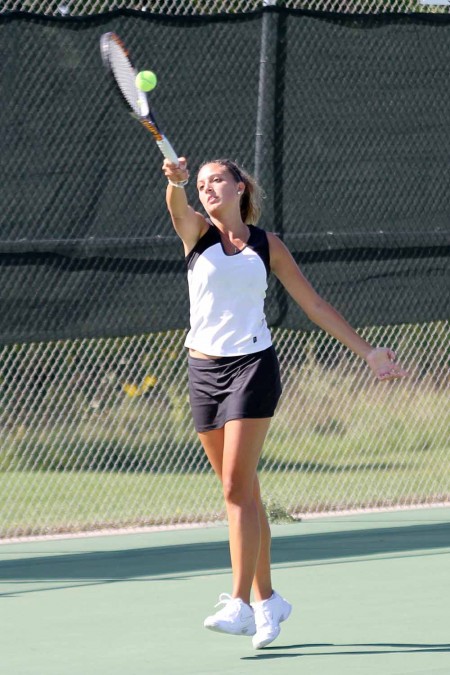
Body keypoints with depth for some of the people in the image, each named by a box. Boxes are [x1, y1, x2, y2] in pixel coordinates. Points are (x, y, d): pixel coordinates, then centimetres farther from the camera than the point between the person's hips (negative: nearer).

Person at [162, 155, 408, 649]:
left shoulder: (267, 246, 6)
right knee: (241, 491, 6)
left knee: (237, 487, -13)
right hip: (204, 369, 2)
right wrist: (176, 181, -41)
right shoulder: (196, 232, 7)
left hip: (252, 367, -2)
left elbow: (316, 306, 11)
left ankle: (241, 603, -16)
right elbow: (177, 205, -17)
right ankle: (267, 598, 16)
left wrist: (368, 352, 9)